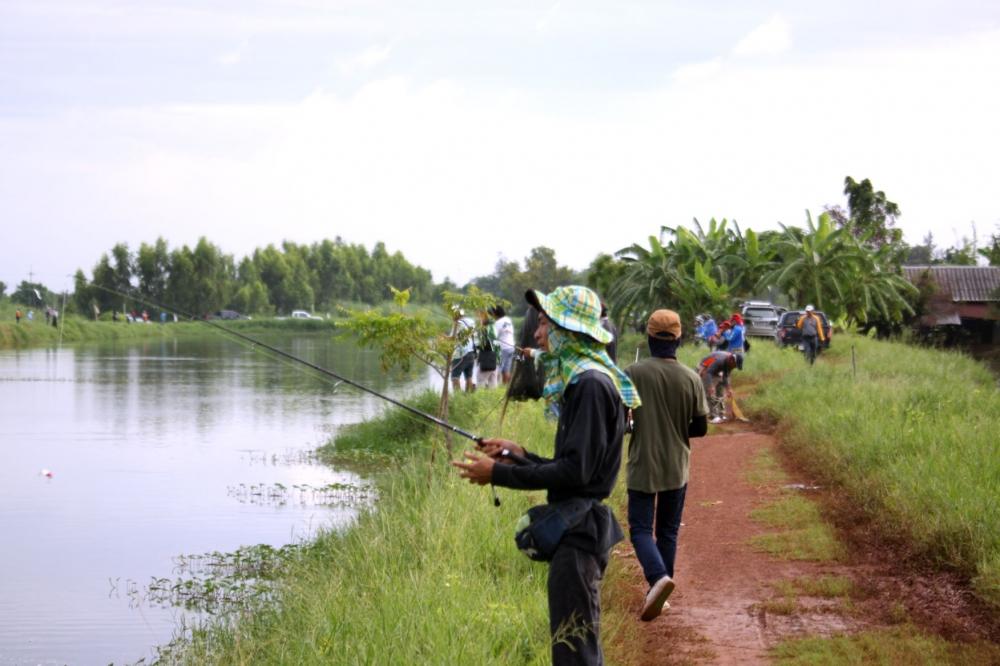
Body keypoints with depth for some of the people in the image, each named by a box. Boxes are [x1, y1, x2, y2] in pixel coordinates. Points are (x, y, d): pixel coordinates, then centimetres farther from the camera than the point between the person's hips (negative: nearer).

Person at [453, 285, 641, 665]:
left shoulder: (591, 385, -17)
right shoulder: (579, 380, 14)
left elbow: (575, 472, -22)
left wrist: (498, 473, -17)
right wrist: (519, 455, 13)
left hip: (578, 534, -11)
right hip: (578, 529, 11)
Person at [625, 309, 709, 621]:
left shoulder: (633, 374, -12)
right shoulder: (691, 379, -5)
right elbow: (700, 428, 1)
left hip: (642, 467, -3)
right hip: (676, 468, 3)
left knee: (641, 528, 1)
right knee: (668, 531, 14)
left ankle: (658, 576, -25)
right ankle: (658, 593, 15)